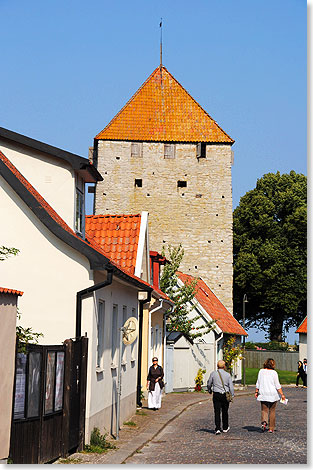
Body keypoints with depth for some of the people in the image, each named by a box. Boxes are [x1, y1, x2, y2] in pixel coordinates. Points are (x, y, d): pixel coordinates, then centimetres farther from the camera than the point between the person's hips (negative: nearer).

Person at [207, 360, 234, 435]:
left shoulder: (213, 374, -2)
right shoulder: (227, 375, -2)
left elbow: (209, 384, 10)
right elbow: (231, 386, -3)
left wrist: (209, 390, 28)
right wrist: (232, 395, 7)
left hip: (216, 395, -1)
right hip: (225, 395, 1)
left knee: (217, 412, 0)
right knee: (225, 412, 13)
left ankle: (217, 428, -10)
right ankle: (225, 428, 24)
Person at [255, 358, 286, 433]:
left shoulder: (261, 371, 1)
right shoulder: (274, 373, -7)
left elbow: (258, 383, 6)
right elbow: (277, 385, -8)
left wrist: (256, 392, 16)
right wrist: (282, 394, -3)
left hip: (263, 394, 2)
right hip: (273, 394, -2)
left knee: (264, 410, 6)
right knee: (272, 411, 9)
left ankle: (264, 421, -22)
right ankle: (271, 428, 12)